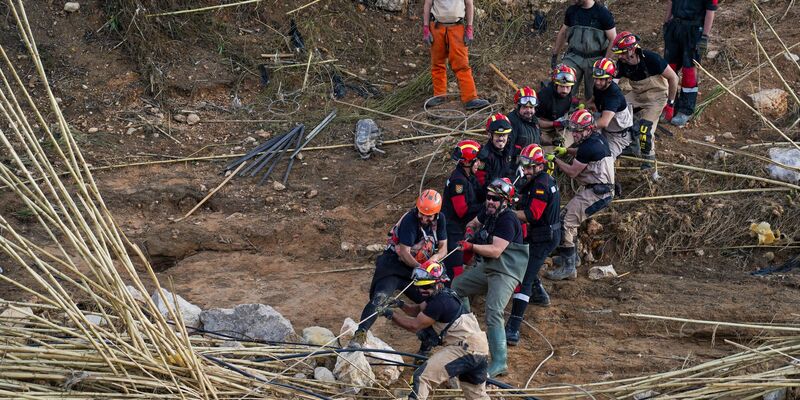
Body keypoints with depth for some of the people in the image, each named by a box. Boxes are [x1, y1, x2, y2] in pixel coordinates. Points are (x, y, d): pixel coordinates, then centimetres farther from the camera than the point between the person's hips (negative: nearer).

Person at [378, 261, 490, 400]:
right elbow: (418, 310, 19)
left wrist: (392, 314, -3)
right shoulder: (442, 295, 14)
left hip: (465, 349, -10)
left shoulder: (440, 302, -15)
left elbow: (414, 325, -10)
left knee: (422, 377, -17)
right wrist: (401, 305, 2)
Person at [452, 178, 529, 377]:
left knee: (493, 312, -24)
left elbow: (496, 250, -27)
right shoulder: (488, 212, 7)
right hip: (487, 268, 10)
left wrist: (471, 246, -24)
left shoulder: (507, 220, -21)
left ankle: (500, 362, -27)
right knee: (457, 286, 21)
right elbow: (474, 223, 29)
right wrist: (468, 229, 6)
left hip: (505, 272, -10)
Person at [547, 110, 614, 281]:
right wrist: (567, 151, 21)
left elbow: (572, 172, -13)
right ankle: (572, 256, 31)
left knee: (565, 222, -15)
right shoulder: (598, 138, 12)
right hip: (603, 189, 11)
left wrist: (555, 160, 0)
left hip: (594, 194, -11)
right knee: (567, 217, 20)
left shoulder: (589, 146, -20)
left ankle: (568, 268, -15)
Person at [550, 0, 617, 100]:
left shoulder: (603, 13, -8)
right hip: (574, 57, 3)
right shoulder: (572, 10, 4)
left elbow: (613, 40, -6)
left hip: (595, 60, -3)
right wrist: (554, 55, 18)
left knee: (593, 95, 3)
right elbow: (563, 33, 18)